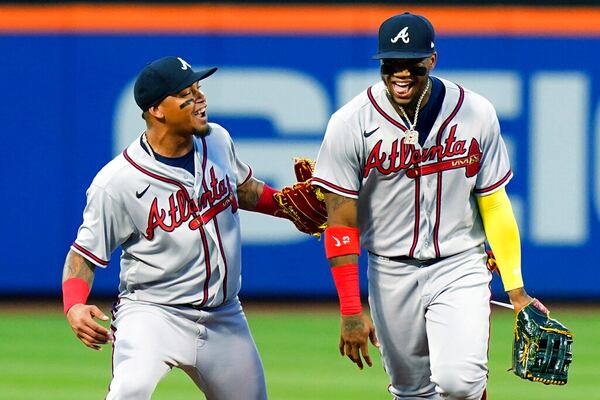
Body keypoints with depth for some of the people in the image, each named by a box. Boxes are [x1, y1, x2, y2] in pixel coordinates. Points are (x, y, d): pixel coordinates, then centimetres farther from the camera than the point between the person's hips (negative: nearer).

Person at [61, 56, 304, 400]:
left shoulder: (219, 141, 1)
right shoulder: (117, 182, -17)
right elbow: (84, 254, -9)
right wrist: (74, 307, -27)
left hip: (225, 318, 6)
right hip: (152, 314, -6)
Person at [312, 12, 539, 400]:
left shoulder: (477, 114, -7)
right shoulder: (351, 124, -11)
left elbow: (494, 206, 1)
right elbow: (341, 225, -9)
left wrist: (516, 290, -5)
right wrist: (351, 312, -13)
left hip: (460, 266, -1)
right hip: (391, 274, 1)